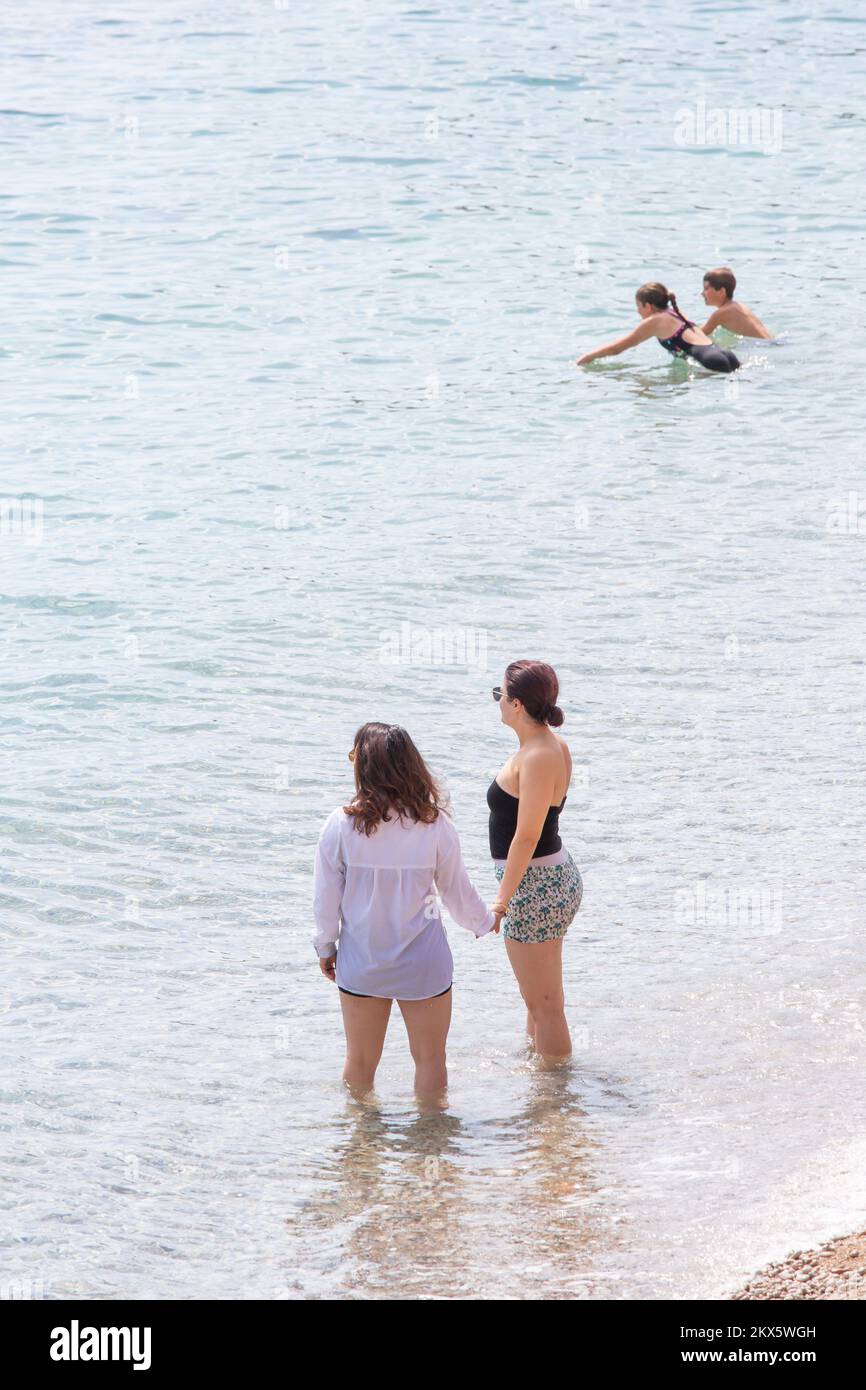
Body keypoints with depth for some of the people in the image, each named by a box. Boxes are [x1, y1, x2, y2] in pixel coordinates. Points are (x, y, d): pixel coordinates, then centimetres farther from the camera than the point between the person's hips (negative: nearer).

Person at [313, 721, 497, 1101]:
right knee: (430, 1059, 14)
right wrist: (485, 921, 23)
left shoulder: (340, 825, -12)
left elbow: (326, 898, -4)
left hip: (360, 963, 1)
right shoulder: (434, 825, -10)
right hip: (423, 963, -1)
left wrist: (325, 947, 12)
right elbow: (457, 891, 3)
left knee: (360, 1061, 17)